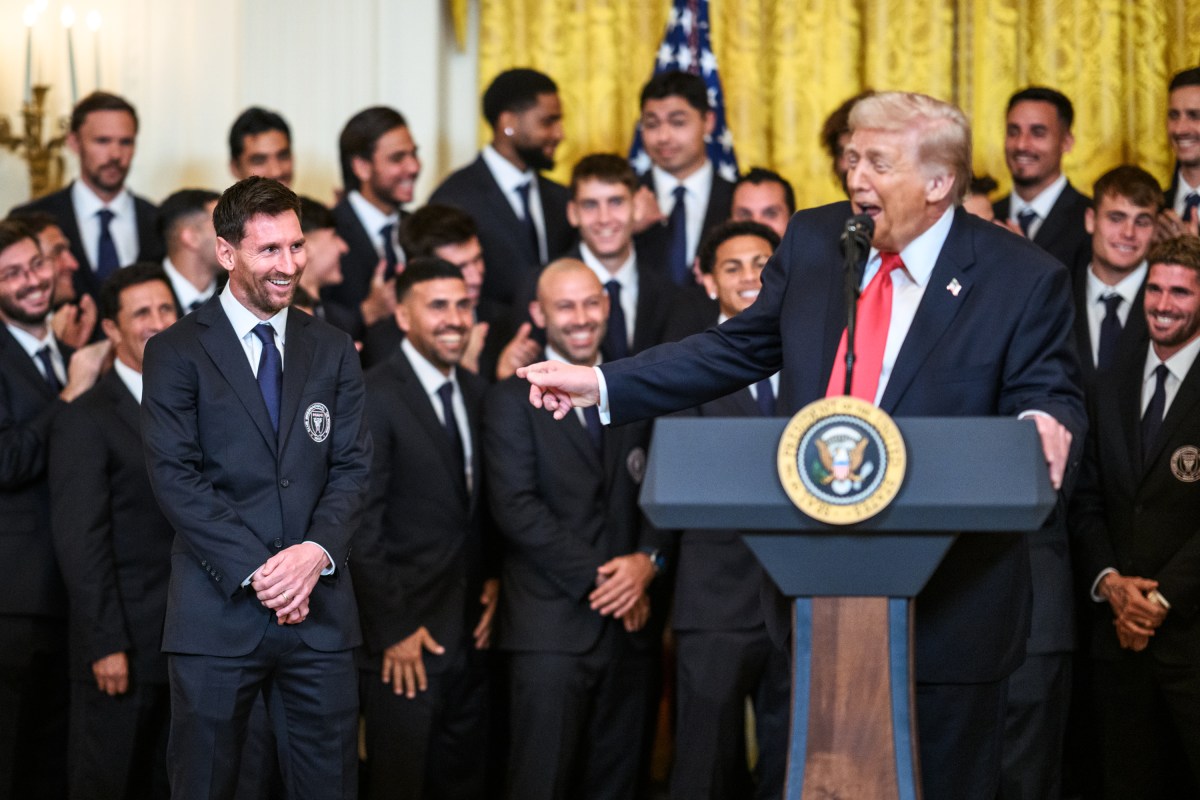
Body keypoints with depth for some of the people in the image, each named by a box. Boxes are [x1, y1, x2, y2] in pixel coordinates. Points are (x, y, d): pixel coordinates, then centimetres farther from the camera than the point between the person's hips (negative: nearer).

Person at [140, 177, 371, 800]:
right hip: (218, 610, -3)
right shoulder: (176, 352, 1)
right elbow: (176, 478, -8)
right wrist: (255, 570, -16)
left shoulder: (332, 351, 13)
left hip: (319, 609, 3)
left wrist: (317, 550, -13)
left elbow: (352, 467, 6)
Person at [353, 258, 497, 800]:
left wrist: (495, 579, 5)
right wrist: (393, 629, -15)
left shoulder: (475, 393, 11)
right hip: (406, 635, -7)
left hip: (471, 629, 7)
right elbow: (362, 526, -14)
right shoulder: (373, 399, -12)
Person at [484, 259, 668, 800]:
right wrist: (598, 577, -13)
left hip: (628, 619, 5)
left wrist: (647, 560, -8)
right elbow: (515, 507, -9)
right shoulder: (513, 399, 0)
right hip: (551, 626, -5)